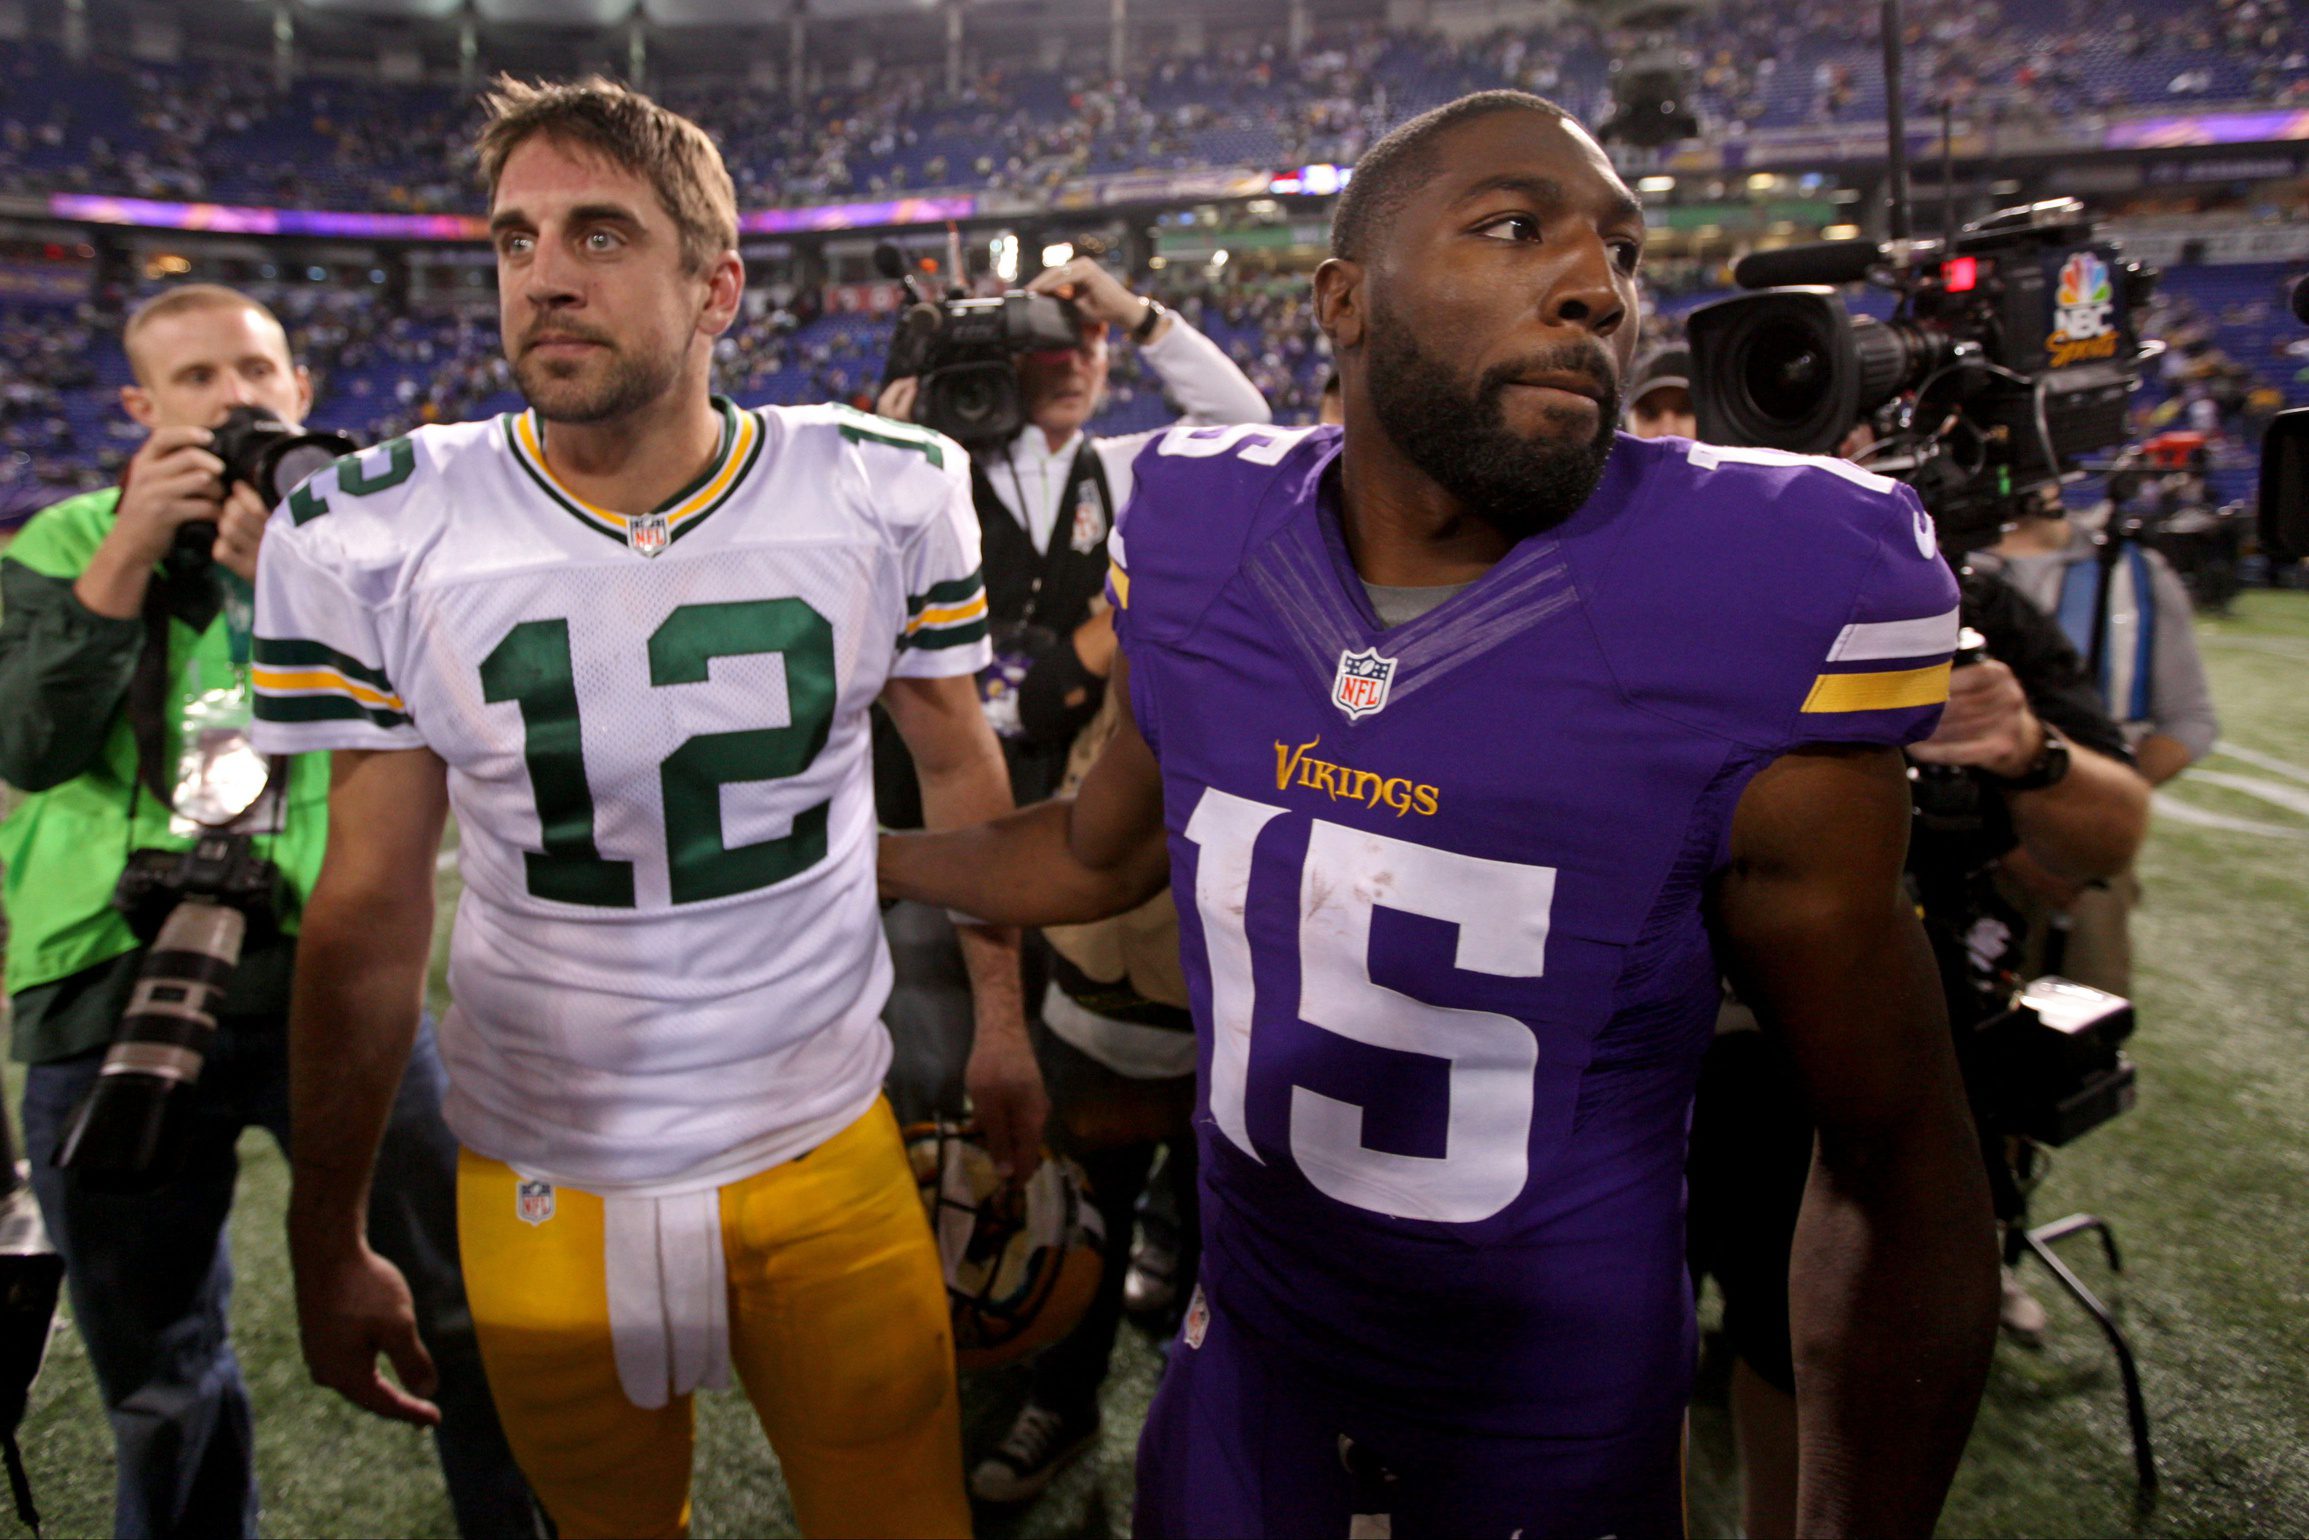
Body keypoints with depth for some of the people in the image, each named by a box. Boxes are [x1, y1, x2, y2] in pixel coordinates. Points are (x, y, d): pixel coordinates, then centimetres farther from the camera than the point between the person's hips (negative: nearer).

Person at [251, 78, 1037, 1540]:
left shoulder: (888, 491, -11)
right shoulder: (375, 540, -10)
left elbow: (960, 762, 4)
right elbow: (371, 907, -3)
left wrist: (1004, 1014, 9)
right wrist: (326, 1237, 3)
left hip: (831, 1151, 0)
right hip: (540, 1186, 1)